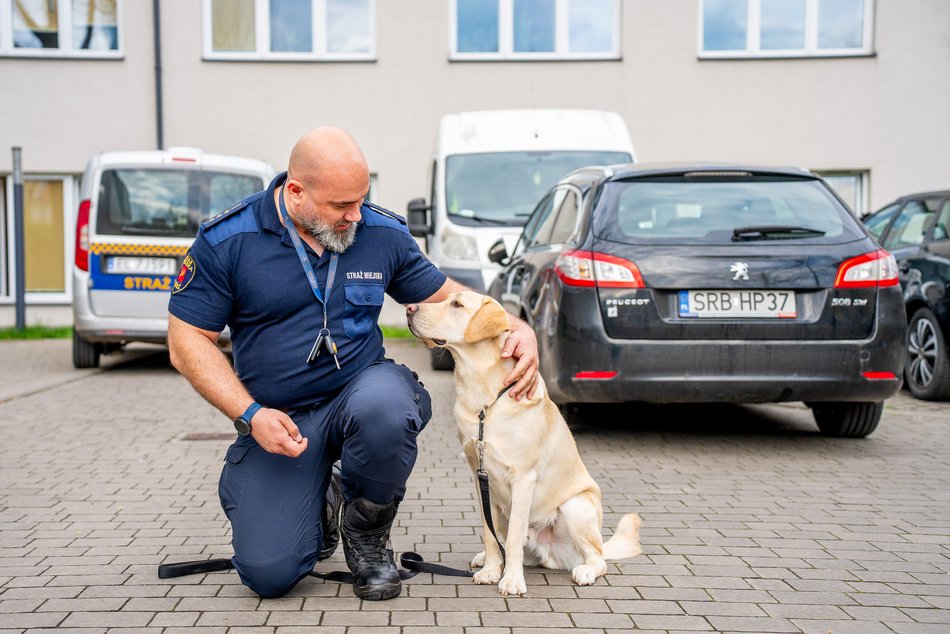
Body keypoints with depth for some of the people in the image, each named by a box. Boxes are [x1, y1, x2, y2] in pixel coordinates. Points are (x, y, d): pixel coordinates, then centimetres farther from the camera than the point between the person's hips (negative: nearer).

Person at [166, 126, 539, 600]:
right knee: (269, 573, -16)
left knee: (385, 409, -38)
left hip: (359, 392, 1)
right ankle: (317, 517, 23)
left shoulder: (384, 233, 0)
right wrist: (251, 415, -18)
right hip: (277, 421, -1)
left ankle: (367, 536, -6)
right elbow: (188, 340, -6)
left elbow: (444, 295, 12)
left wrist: (517, 327, -4)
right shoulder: (225, 241, -8)